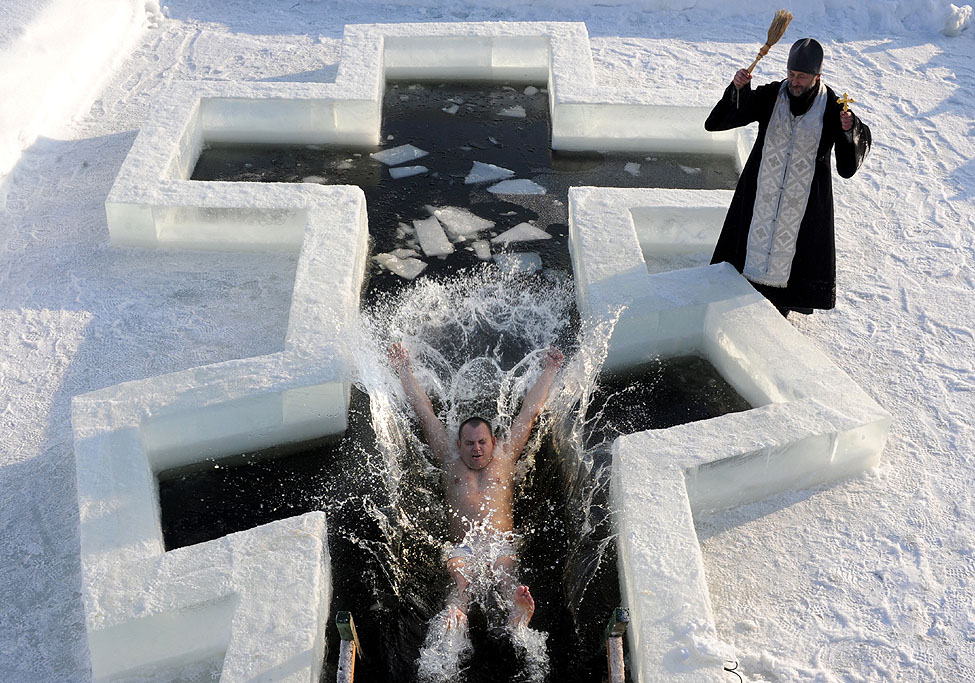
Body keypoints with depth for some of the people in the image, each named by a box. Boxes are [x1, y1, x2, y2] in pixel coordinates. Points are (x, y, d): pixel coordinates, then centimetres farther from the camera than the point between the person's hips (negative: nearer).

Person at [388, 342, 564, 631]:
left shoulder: (504, 458, 27)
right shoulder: (451, 462, 27)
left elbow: (529, 412, 33)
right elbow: (425, 413, 34)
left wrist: (549, 370, 40)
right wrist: (404, 371, 41)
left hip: (502, 542, 0)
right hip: (463, 546, 0)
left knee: (502, 567, -36)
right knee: (460, 573, -35)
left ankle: (520, 608, -68)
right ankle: (456, 615, -67)